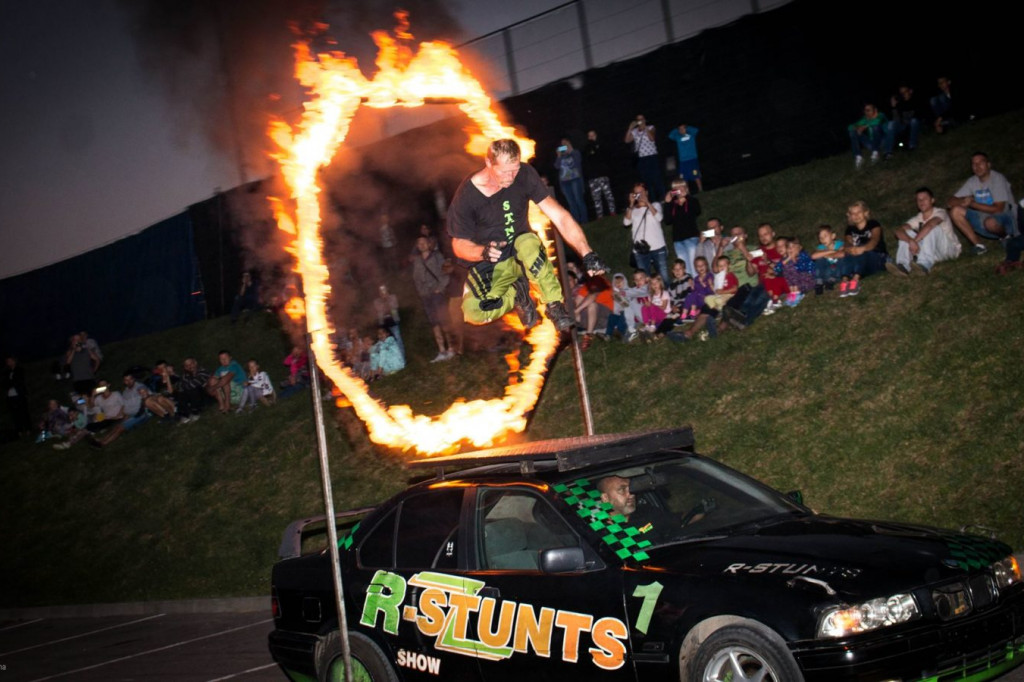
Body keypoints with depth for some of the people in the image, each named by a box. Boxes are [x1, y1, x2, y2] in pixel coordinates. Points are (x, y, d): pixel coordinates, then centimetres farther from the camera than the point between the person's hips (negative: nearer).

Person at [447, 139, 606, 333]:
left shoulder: (525, 175, -15)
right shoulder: (466, 196, -18)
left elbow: (560, 216, -17)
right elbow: (459, 244, -8)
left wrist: (587, 254, -29)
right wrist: (483, 252, -32)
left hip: (521, 254, 1)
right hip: (489, 266, 0)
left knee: (527, 243, -38)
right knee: (473, 313, -29)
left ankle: (555, 306, -20)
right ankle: (515, 293, 2)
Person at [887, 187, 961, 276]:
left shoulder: (940, 212, -11)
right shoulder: (917, 219, 2)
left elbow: (930, 224, -36)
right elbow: (899, 230, -17)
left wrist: (915, 241, -41)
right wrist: (911, 241, -36)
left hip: (950, 249, -5)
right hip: (935, 253, 5)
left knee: (932, 228, -31)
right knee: (906, 233, -13)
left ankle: (925, 265, -48)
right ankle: (903, 266, -37)